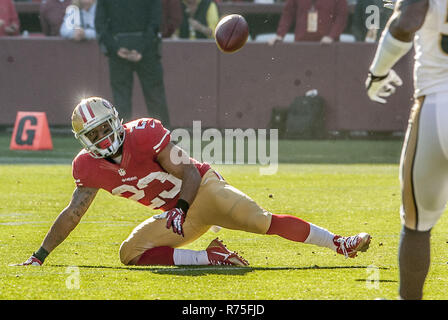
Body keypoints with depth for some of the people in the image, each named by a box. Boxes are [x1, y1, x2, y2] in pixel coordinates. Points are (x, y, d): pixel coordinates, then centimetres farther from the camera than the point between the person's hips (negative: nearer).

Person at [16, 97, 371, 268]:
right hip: (177, 214, 6)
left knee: (262, 221, -25)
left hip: (203, 189, -6)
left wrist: (181, 209, -33)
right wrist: (39, 256, 0)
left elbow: (190, 173, -17)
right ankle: (211, 257, -15)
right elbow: (73, 213, 3)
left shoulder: (144, 135, -20)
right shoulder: (90, 167, -3)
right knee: (130, 253, -13)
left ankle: (341, 244, -22)